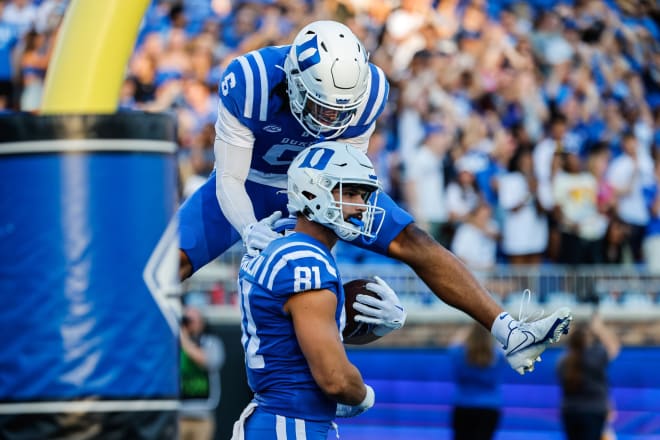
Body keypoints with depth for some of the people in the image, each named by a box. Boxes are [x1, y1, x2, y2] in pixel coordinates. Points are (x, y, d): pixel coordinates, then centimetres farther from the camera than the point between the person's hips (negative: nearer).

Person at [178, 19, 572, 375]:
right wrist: (249, 229, -47)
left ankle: (509, 333, -8)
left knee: (416, 244, -11)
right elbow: (230, 181, -27)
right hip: (251, 186, -2)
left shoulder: (369, 91, -26)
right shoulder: (249, 84, -35)